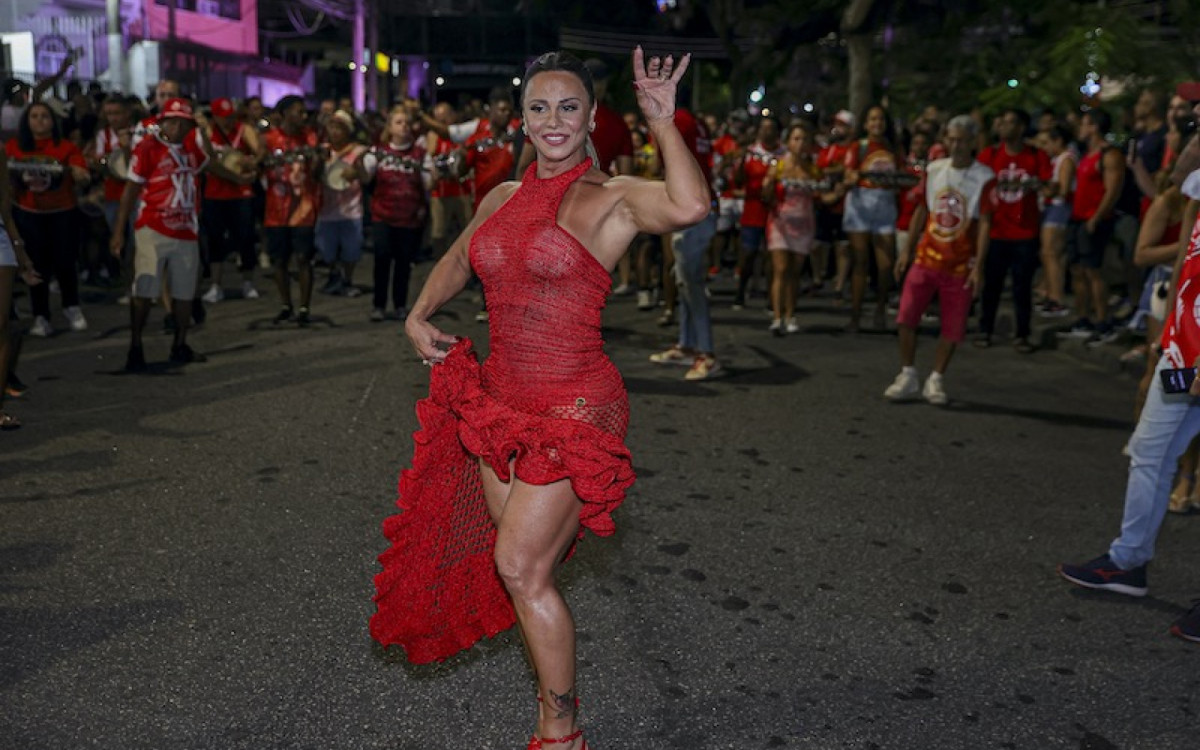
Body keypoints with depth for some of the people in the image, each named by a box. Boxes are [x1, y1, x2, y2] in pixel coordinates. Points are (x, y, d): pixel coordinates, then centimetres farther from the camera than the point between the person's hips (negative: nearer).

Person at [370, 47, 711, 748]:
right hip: (501, 401, 7)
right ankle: (556, 692, 38)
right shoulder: (503, 198, 9)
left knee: (521, 566, -8)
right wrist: (420, 316, 12)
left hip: (574, 410, -7)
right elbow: (458, 260, 27)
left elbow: (689, 206, -31)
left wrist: (663, 119, -23)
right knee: (522, 564, 16)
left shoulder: (612, 197, -10)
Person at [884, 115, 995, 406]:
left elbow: (984, 223, -10)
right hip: (926, 258, 3)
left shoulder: (984, 178, -7)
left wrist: (979, 266, -16)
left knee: (953, 327, 3)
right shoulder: (933, 170, 5)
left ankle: (935, 381, 18)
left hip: (960, 265, -3)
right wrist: (907, 249, 9)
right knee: (906, 317, -5)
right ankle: (908, 376, 9)